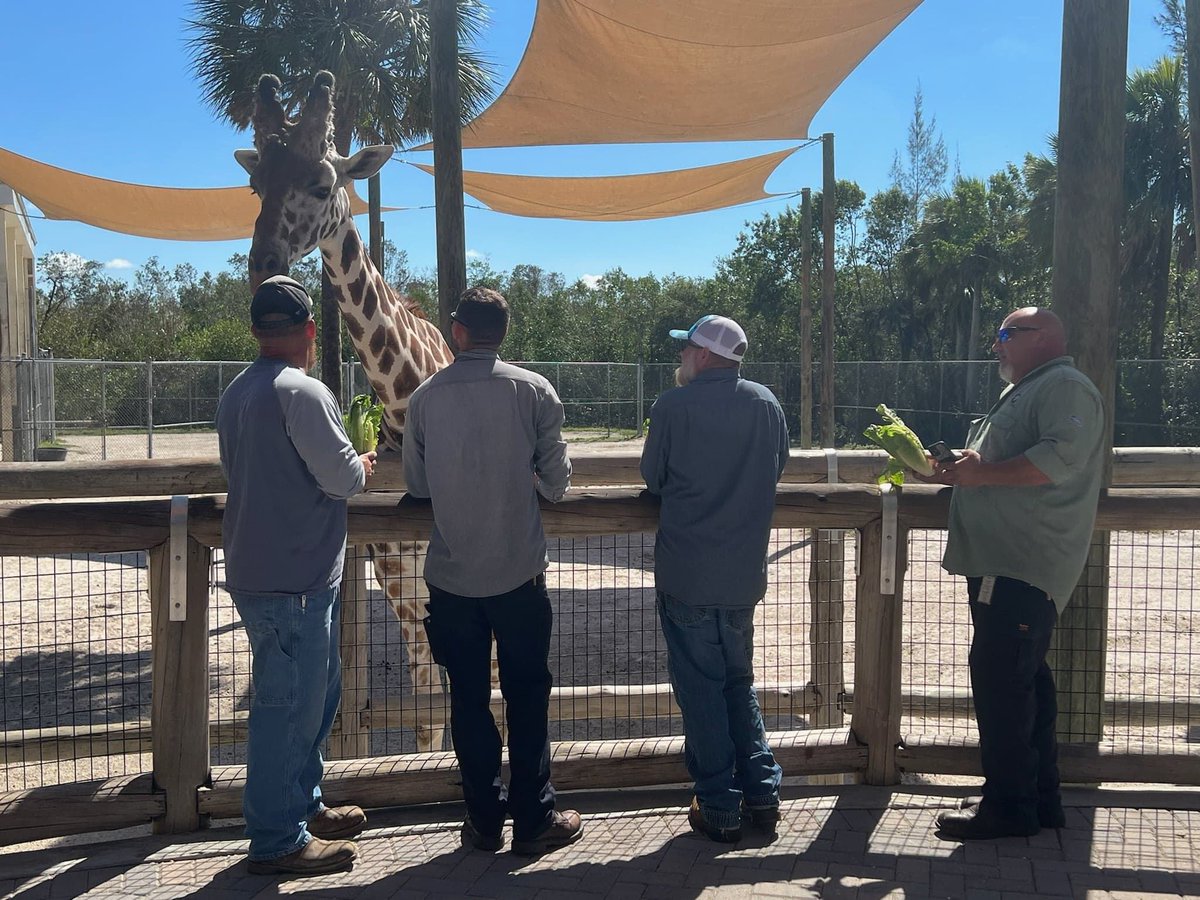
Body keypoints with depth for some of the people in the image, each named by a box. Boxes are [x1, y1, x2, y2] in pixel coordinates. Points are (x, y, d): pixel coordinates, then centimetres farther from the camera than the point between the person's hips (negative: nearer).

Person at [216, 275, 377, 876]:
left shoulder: (237, 392, 12)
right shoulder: (300, 391, -18)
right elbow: (341, 477, -19)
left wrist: (345, 465, 22)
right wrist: (364, 464, 3)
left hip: (256, 570, 10)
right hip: (293, 577, -10)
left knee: (316, 691, 21)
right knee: (289, 703, -1)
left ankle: (301, 806, 33)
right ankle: (277, 841, 10)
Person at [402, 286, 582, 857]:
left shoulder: (425, 396, -3)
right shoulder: (533, 390, -7)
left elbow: (415, 484, 6)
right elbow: (556, 483, -4)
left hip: (451, 575, 2)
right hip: (519, 573, -1)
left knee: (468, 701, 12)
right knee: (526, 698, 10)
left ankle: (484, 821, 21)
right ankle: (532, 821, 18)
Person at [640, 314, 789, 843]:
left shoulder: (674, 406, -13)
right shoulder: (767, 404, 1)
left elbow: (652, 477, -2)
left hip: (686, 576, -4)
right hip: (744, 575, 4)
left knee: (700, 690, 6)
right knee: (739, 681, 20)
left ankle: (719, 809, 12)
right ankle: (762, 795, 21)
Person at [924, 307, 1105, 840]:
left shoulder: (1065, 386, -7)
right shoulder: (1022, 394, 27)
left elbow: (1061, 459, -24)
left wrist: (983, 473, -18)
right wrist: (949, 470, 17)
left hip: (1025, 567, -11)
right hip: (1002, 565, 11)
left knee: (999, 678, -11)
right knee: (1021, 679, 13)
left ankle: (1009, 803, -3)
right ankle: (1039, 797, 21)